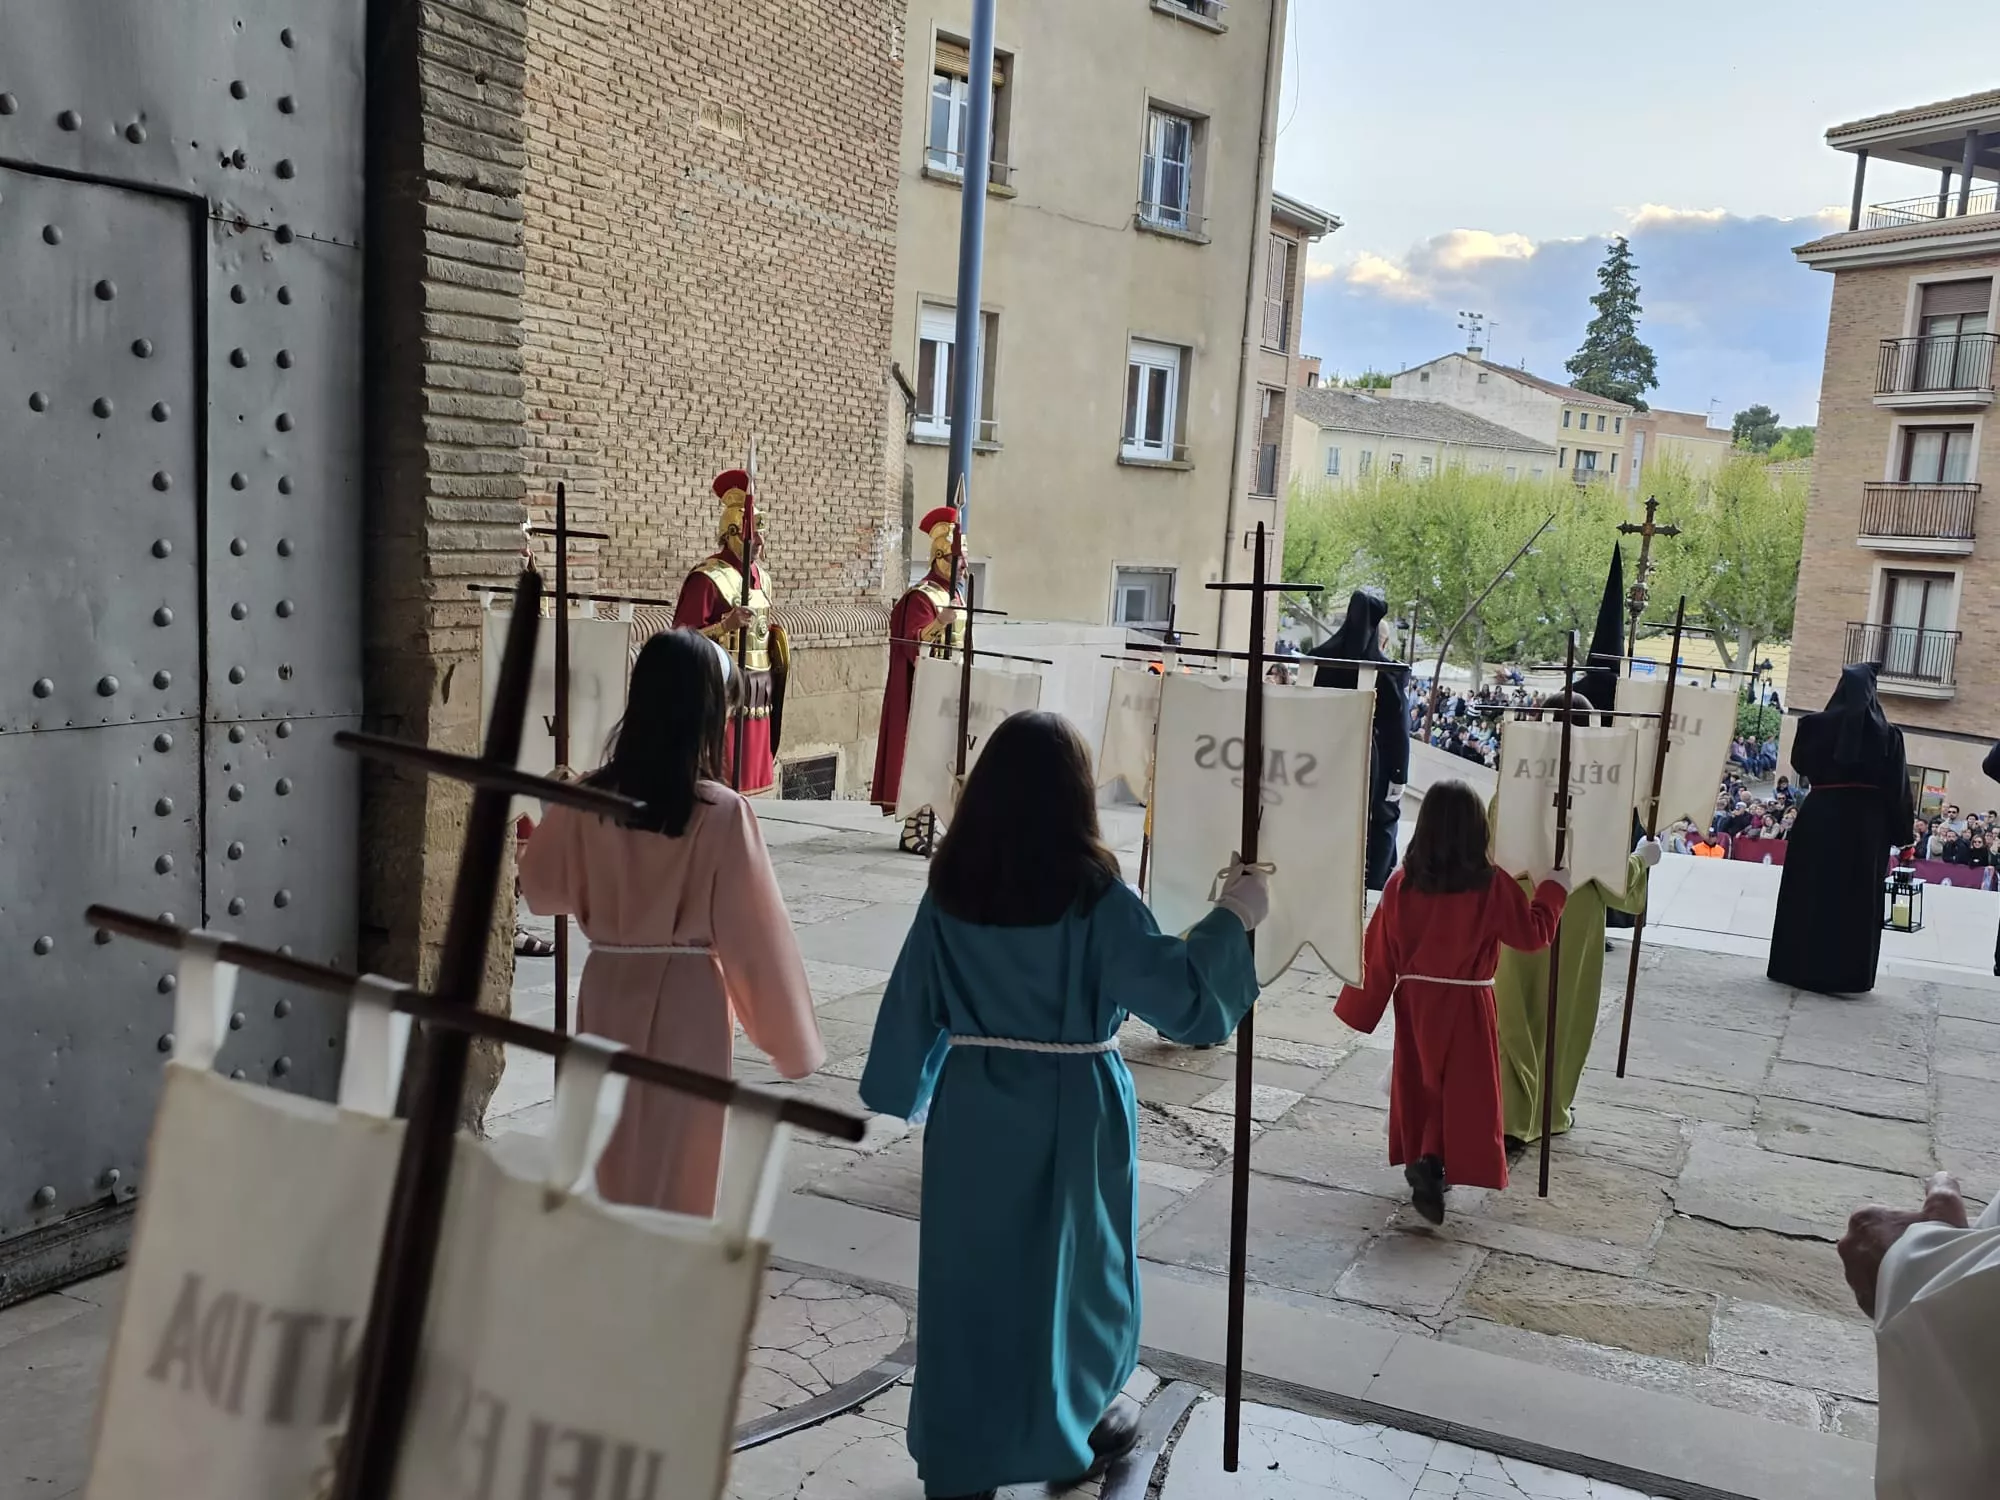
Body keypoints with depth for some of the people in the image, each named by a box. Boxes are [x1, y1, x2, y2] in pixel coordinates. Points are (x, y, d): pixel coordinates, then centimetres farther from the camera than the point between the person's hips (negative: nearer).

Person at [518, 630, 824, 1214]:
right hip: (687, 998, -4)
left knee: (617, 1159, 21)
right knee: (676, 1170, 11)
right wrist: (791, 1037, -2)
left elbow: (541, 888, 10)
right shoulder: (722, 812, -17)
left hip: (609, 991, 4)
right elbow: (753, 931, -12)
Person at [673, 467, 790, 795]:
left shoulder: (761, 576, 14)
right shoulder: (707, 578, -12)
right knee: (719, 780, -8)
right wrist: (726, 625, -25)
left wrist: (776, 640, 10)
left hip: (758, 690, 8)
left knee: (749, 775, 11)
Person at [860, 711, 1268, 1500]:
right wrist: (1232, 918, -4)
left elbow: (912, 1003, 1)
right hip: (1072, 1110, -2)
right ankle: (1072, 1426, 36)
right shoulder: (1094, 894, -17)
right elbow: (1178, 993, -16)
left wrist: (901, 1093, 15)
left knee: (971, 1264, 13)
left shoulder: (950, 888, -6)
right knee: (1070, 1259, 17)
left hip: (972, 1107, 2)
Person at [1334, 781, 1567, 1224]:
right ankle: (1432, 1163, -11)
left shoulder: (1402, 883, -7)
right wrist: (1554, 889, 13)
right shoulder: (1491, 886, -14)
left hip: (1414, 1001, 3)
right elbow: (1533, 933, -3)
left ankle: (1419, 1160, 28)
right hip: (1465, 1005, -3)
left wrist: (1362, 1010, 7)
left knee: (1418, 1084, 17)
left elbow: (1379, 951, -2)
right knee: (1463, 1089, 5)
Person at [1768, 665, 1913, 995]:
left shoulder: (1817, 724, -5)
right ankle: (1848, 973, 9)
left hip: (1820, 814, 0)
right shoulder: (1887, 733, -3)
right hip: (1867, 819, 1)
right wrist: (1899, 825, 3)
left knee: (1810, 889, 7)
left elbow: (1800, 763, 8)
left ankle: (1801, 965, 10)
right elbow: (1898, 788, -3)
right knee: (1859, 896, 7)